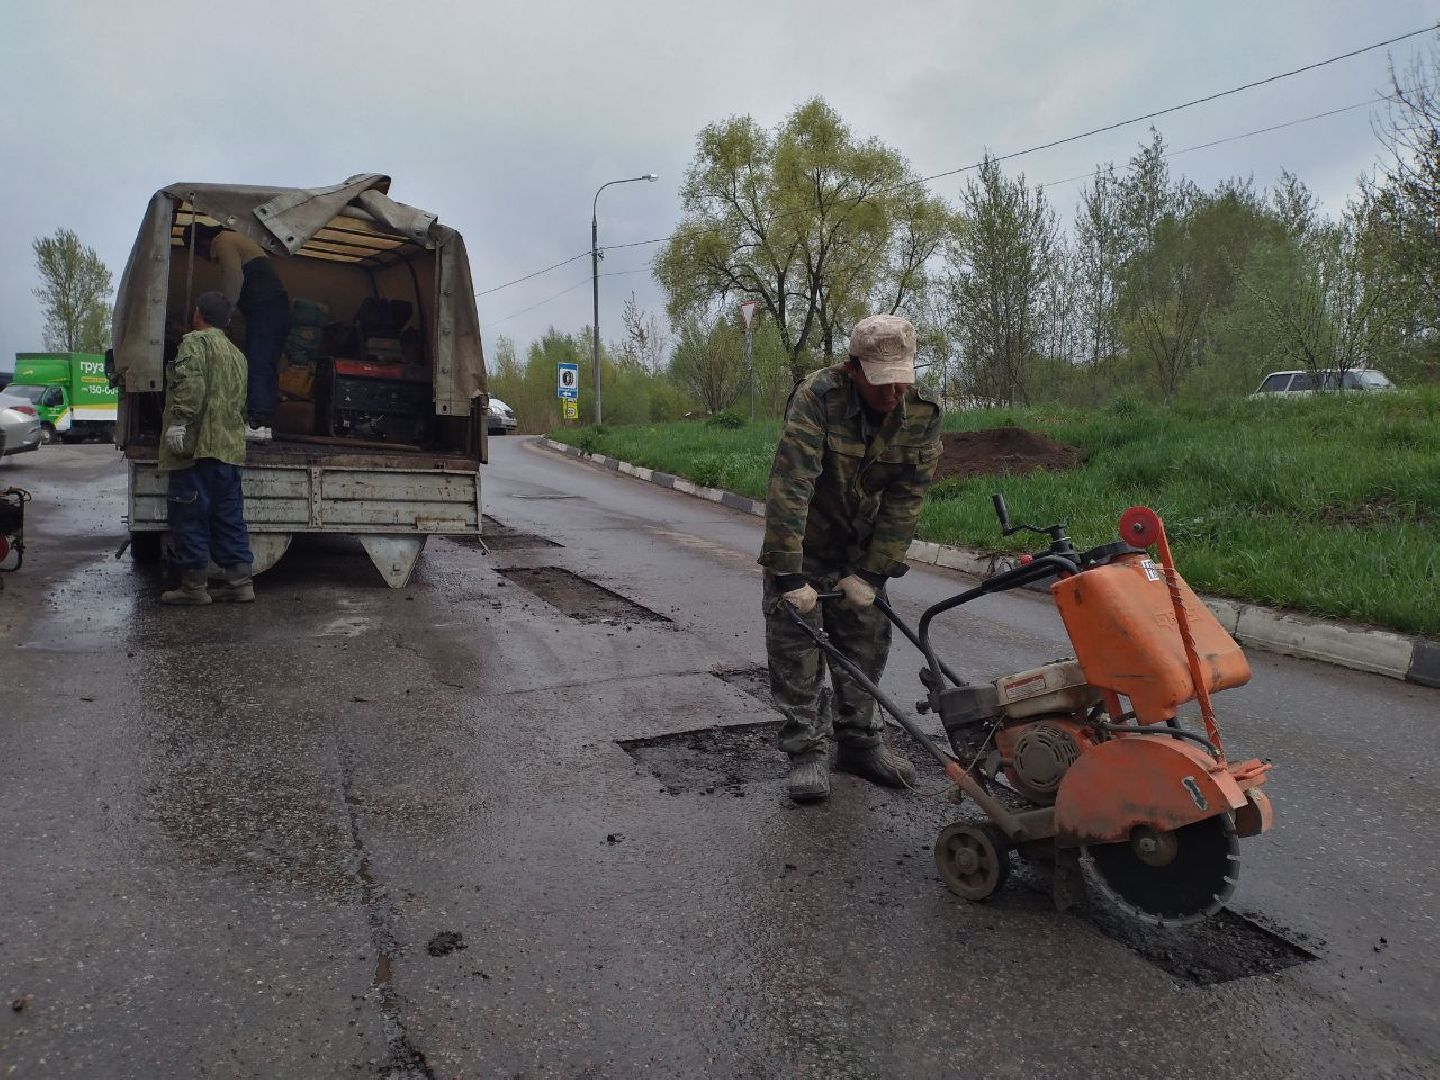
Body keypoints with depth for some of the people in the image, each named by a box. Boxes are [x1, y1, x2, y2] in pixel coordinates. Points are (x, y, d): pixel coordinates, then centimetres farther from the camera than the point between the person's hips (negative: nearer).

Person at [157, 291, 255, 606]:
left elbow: (191, 382, -21)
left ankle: (193, 586, 2)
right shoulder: (237, 355, 23)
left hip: (197, 447, -8)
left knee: (189, 516, -1)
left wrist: (179, 420, -25)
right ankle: (240, 582, 9)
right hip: (230, 448, 8)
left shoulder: (196, 341, -3)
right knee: (229, 516, 10)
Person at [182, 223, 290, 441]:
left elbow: (234, 280, -11)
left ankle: (256, 424, -17)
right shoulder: (236, 240, 30)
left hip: (264, 308, -10)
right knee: (267, 368, 6)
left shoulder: (224, 242, 0)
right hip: (279, 307, 10)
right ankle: (265, 425, 5)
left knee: (255, 367, -12)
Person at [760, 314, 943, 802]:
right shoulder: (817, 396, -28)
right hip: (802, 539, -4)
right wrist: (789, 575, -37)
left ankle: (860, 743, 22)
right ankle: (807, 752, 5)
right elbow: (789, 487, -34)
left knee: (866, 641, 7)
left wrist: (870, 574, -16)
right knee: (796, 641, -6)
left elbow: (905, 500, -13)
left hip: (862, 545, 4)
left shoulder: (923, 414, -15)